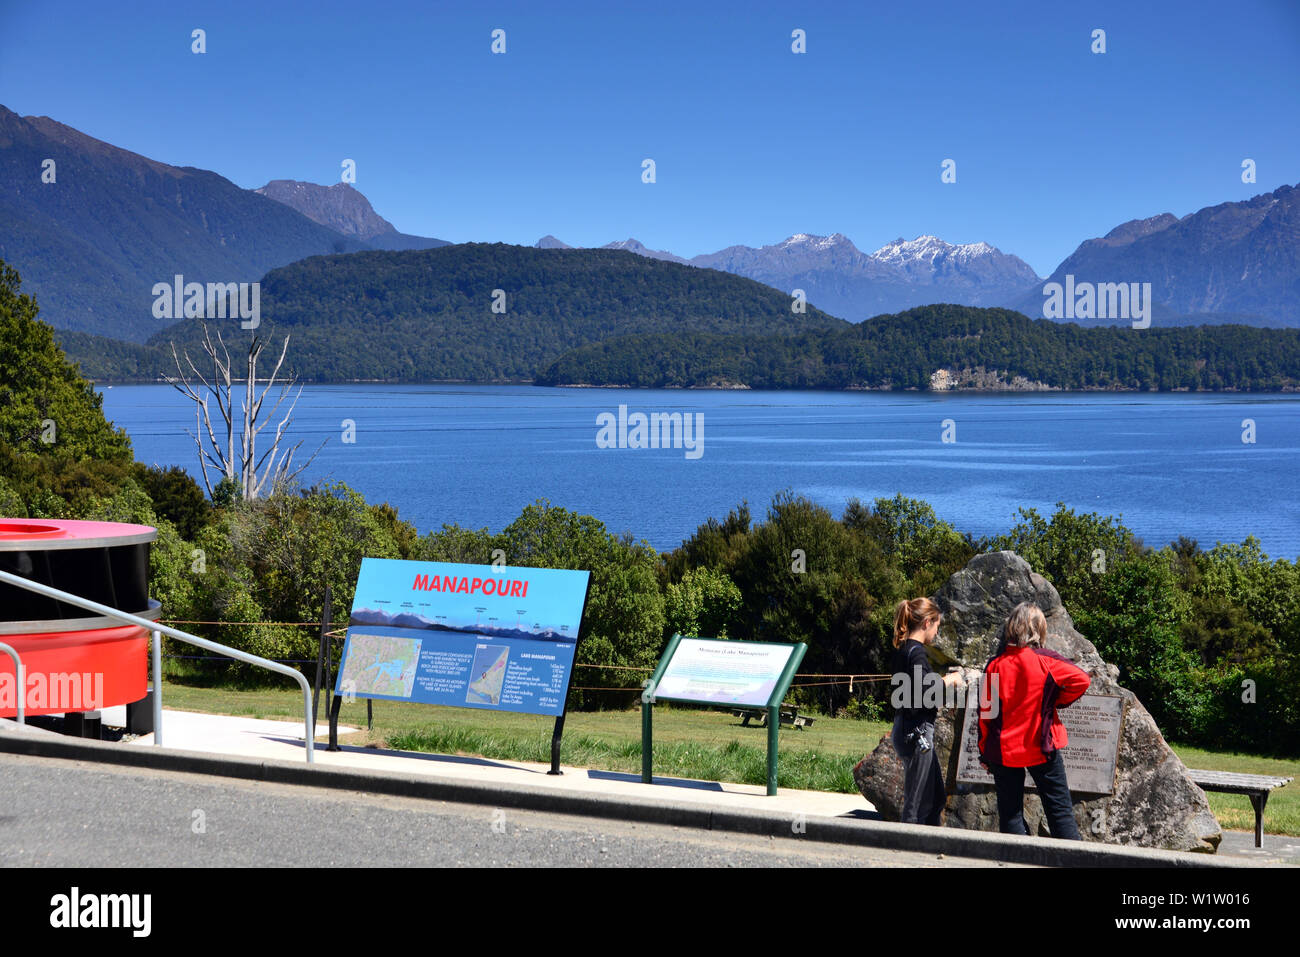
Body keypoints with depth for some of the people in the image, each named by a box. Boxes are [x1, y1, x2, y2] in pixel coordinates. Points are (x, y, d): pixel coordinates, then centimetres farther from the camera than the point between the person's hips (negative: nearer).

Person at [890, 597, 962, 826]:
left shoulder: (902, 649, 12)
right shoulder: (916, 652, -17)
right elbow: (926, 691, -29)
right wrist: (948, 680, -13)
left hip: (905, 729, 10)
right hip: (917, 732, -10)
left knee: (936, 798, 19)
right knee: (917, 805, -3)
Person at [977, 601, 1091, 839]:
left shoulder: (995, 665, -5)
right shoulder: (1046, 660, -10)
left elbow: (986, 713, -2)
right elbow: (1081, 679, -15)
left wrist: (985, 752, 8)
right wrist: (1057, 701, 0)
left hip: (1004, 750, 1)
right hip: (1041, 748, -1)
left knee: (1010, 811, 8)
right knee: (1059, 809, 9)